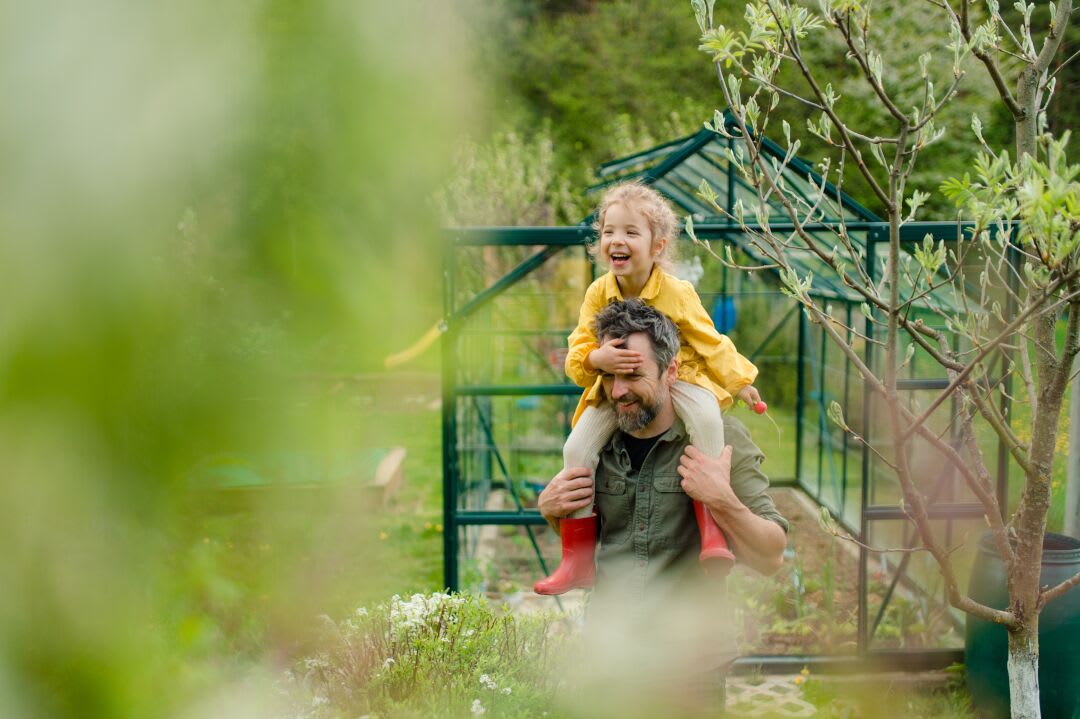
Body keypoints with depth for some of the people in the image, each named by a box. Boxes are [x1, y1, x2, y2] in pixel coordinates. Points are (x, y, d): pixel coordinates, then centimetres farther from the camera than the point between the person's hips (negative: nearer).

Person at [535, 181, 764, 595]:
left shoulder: (676, 293, -13)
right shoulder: (598, 293, -7)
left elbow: (710, 343, -2)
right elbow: (577, 354, -8)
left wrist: (739, 383, -1)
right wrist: (595, 359, -31)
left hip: (676, 378, -2)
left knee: (706, 415, -34)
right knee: (577, 448, -16)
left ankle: (710, 523, -26)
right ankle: (577, 560, -7)